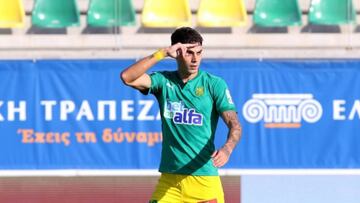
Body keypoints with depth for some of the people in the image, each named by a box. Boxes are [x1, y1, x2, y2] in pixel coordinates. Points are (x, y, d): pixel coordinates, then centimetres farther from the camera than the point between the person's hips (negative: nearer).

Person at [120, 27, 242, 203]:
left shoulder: (215, 84, -2)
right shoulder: (164, 81, 4)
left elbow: (234, 124, -11)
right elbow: (127, 77, -11)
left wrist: (227, 148, -33)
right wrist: (162, 53, -15)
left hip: (205, 179, -2)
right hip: (169, 180, 2)